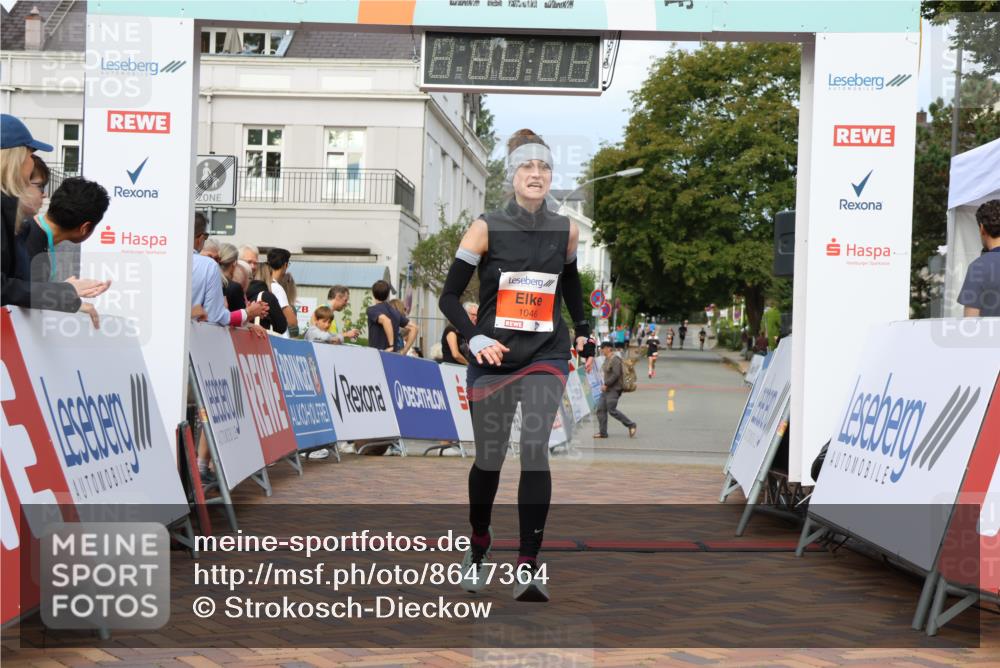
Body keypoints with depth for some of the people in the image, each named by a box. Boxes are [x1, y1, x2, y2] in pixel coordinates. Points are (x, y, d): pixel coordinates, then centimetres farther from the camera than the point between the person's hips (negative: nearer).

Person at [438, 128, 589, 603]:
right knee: (489, 460, 9)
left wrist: (582, 328, 14)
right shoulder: (486, 228, -8)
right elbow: (449, 296, -4)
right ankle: (478, 550, 35)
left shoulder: (566, 231, 0)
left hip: (547, 355, 1)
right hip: (493, 357, -1)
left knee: (534, 448, -17)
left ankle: (529, 565, -13)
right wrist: (475, 339, -18)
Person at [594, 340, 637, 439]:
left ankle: (631, 425, 2)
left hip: (614, 389, -10)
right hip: (607, 389, 10)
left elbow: (616, 374, -23)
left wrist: (606, 384, -22)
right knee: (601, 409, 4)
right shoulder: (607, 359, 15)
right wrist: (605, 385, 14)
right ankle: (603, 432, 7)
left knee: (612, 410, -10)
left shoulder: (615, 360, -15)